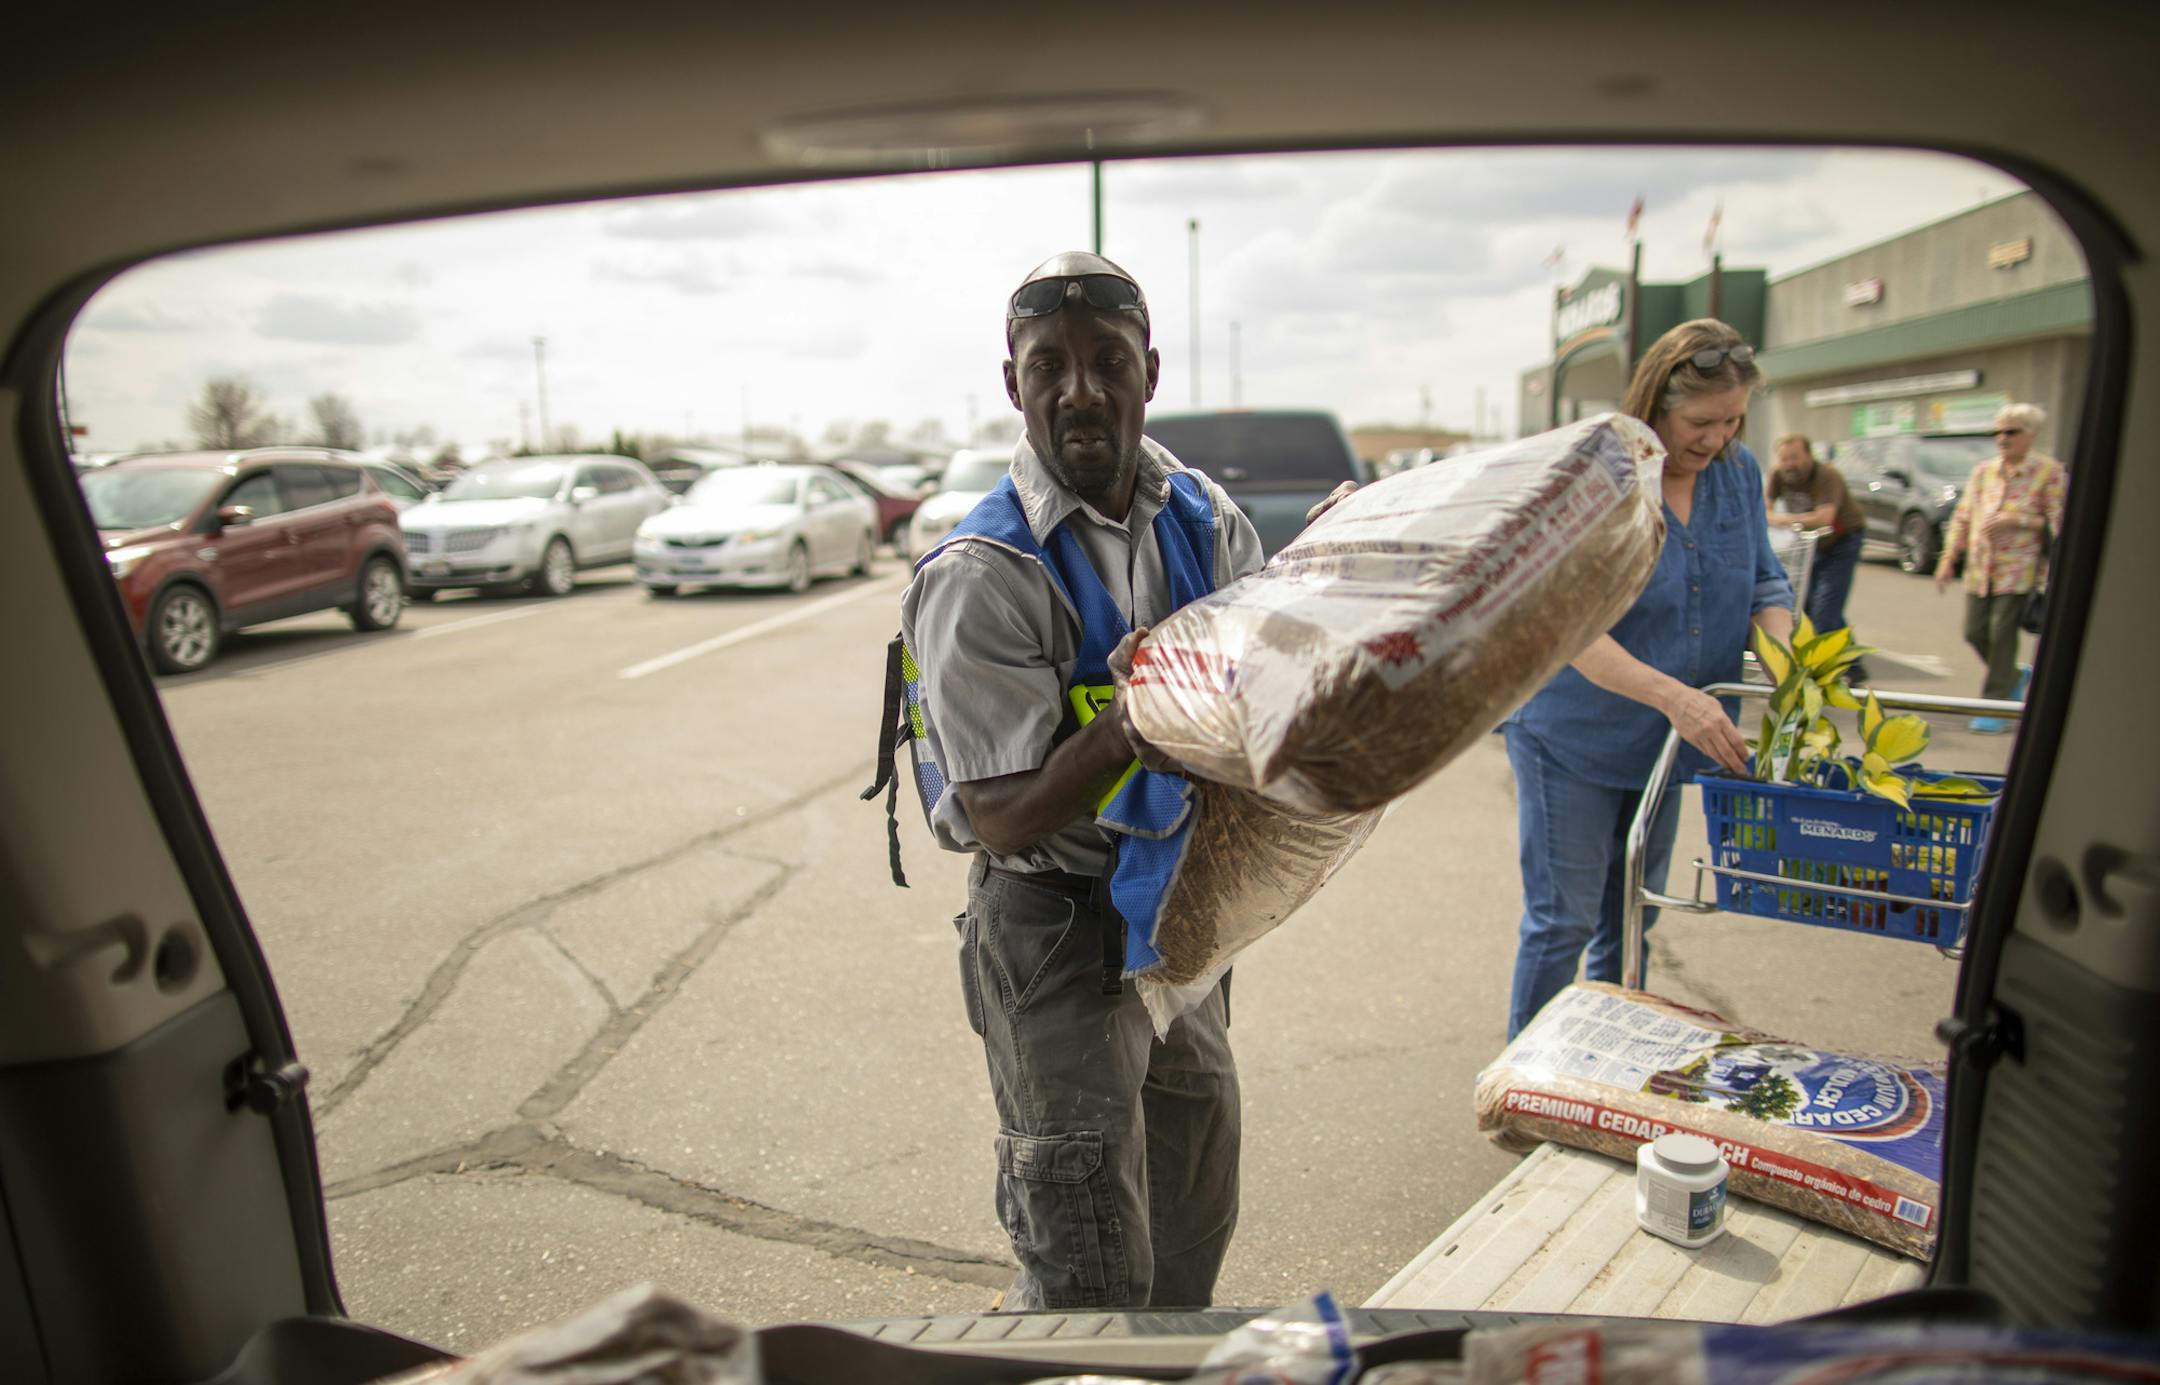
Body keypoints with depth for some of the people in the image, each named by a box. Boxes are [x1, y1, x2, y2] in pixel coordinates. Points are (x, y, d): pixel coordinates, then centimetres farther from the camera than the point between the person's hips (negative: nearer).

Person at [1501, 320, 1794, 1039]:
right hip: (1574, 740, -6)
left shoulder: (1738, 472, 1)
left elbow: (1766, 583, 8)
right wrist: (1673, 695, -36)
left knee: (1631, 916, 18)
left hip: (1667, 741, 7)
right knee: (1563, 921, 1)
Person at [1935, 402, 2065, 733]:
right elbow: (1962, 517, 13)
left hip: (2018, 569, -5)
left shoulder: (2049, 472, -2)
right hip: (1980, 567, 5)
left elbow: (2057, 522, -5)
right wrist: (1948, 558, 6)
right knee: (1974, 632, 6)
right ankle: (2012, 677, 33)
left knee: (2002, 634, -7)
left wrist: (2015, 520, -17)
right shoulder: (1983, 471, 12)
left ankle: (1996, 708, 1)